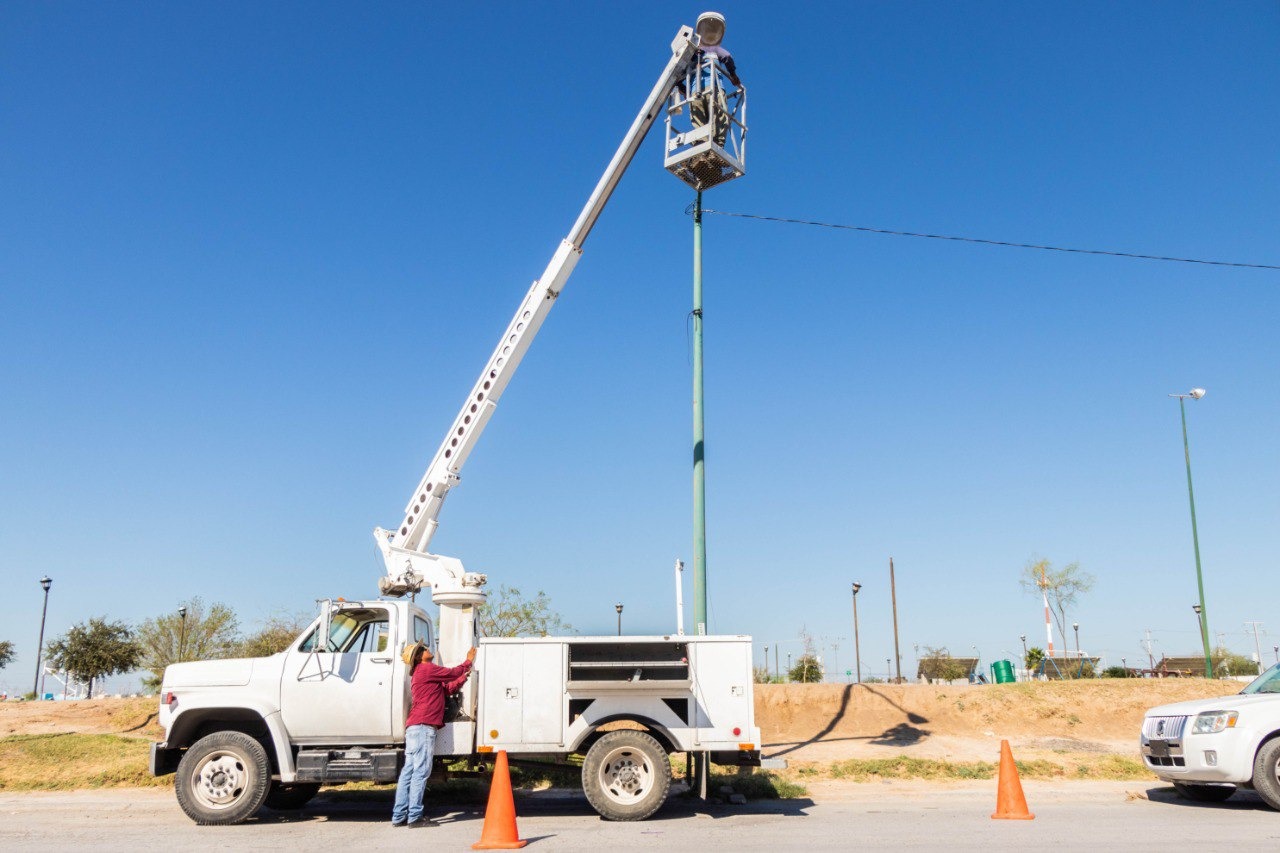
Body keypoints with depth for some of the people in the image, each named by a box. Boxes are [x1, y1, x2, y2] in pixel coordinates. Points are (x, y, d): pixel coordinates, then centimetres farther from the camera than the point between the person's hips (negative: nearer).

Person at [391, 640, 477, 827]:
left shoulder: (422, 673, 26)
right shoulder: (426, 669, -5)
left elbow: (447, 688, 23)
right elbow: (452, 673, 0)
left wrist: (463, 678, 13)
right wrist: (469, 661, 15)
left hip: (413, 727, 10)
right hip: (423, 726, -10)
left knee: (409, 771, 8)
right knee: (421, 771, -10)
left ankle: (399, 816, 9)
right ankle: (415, 816, -11)